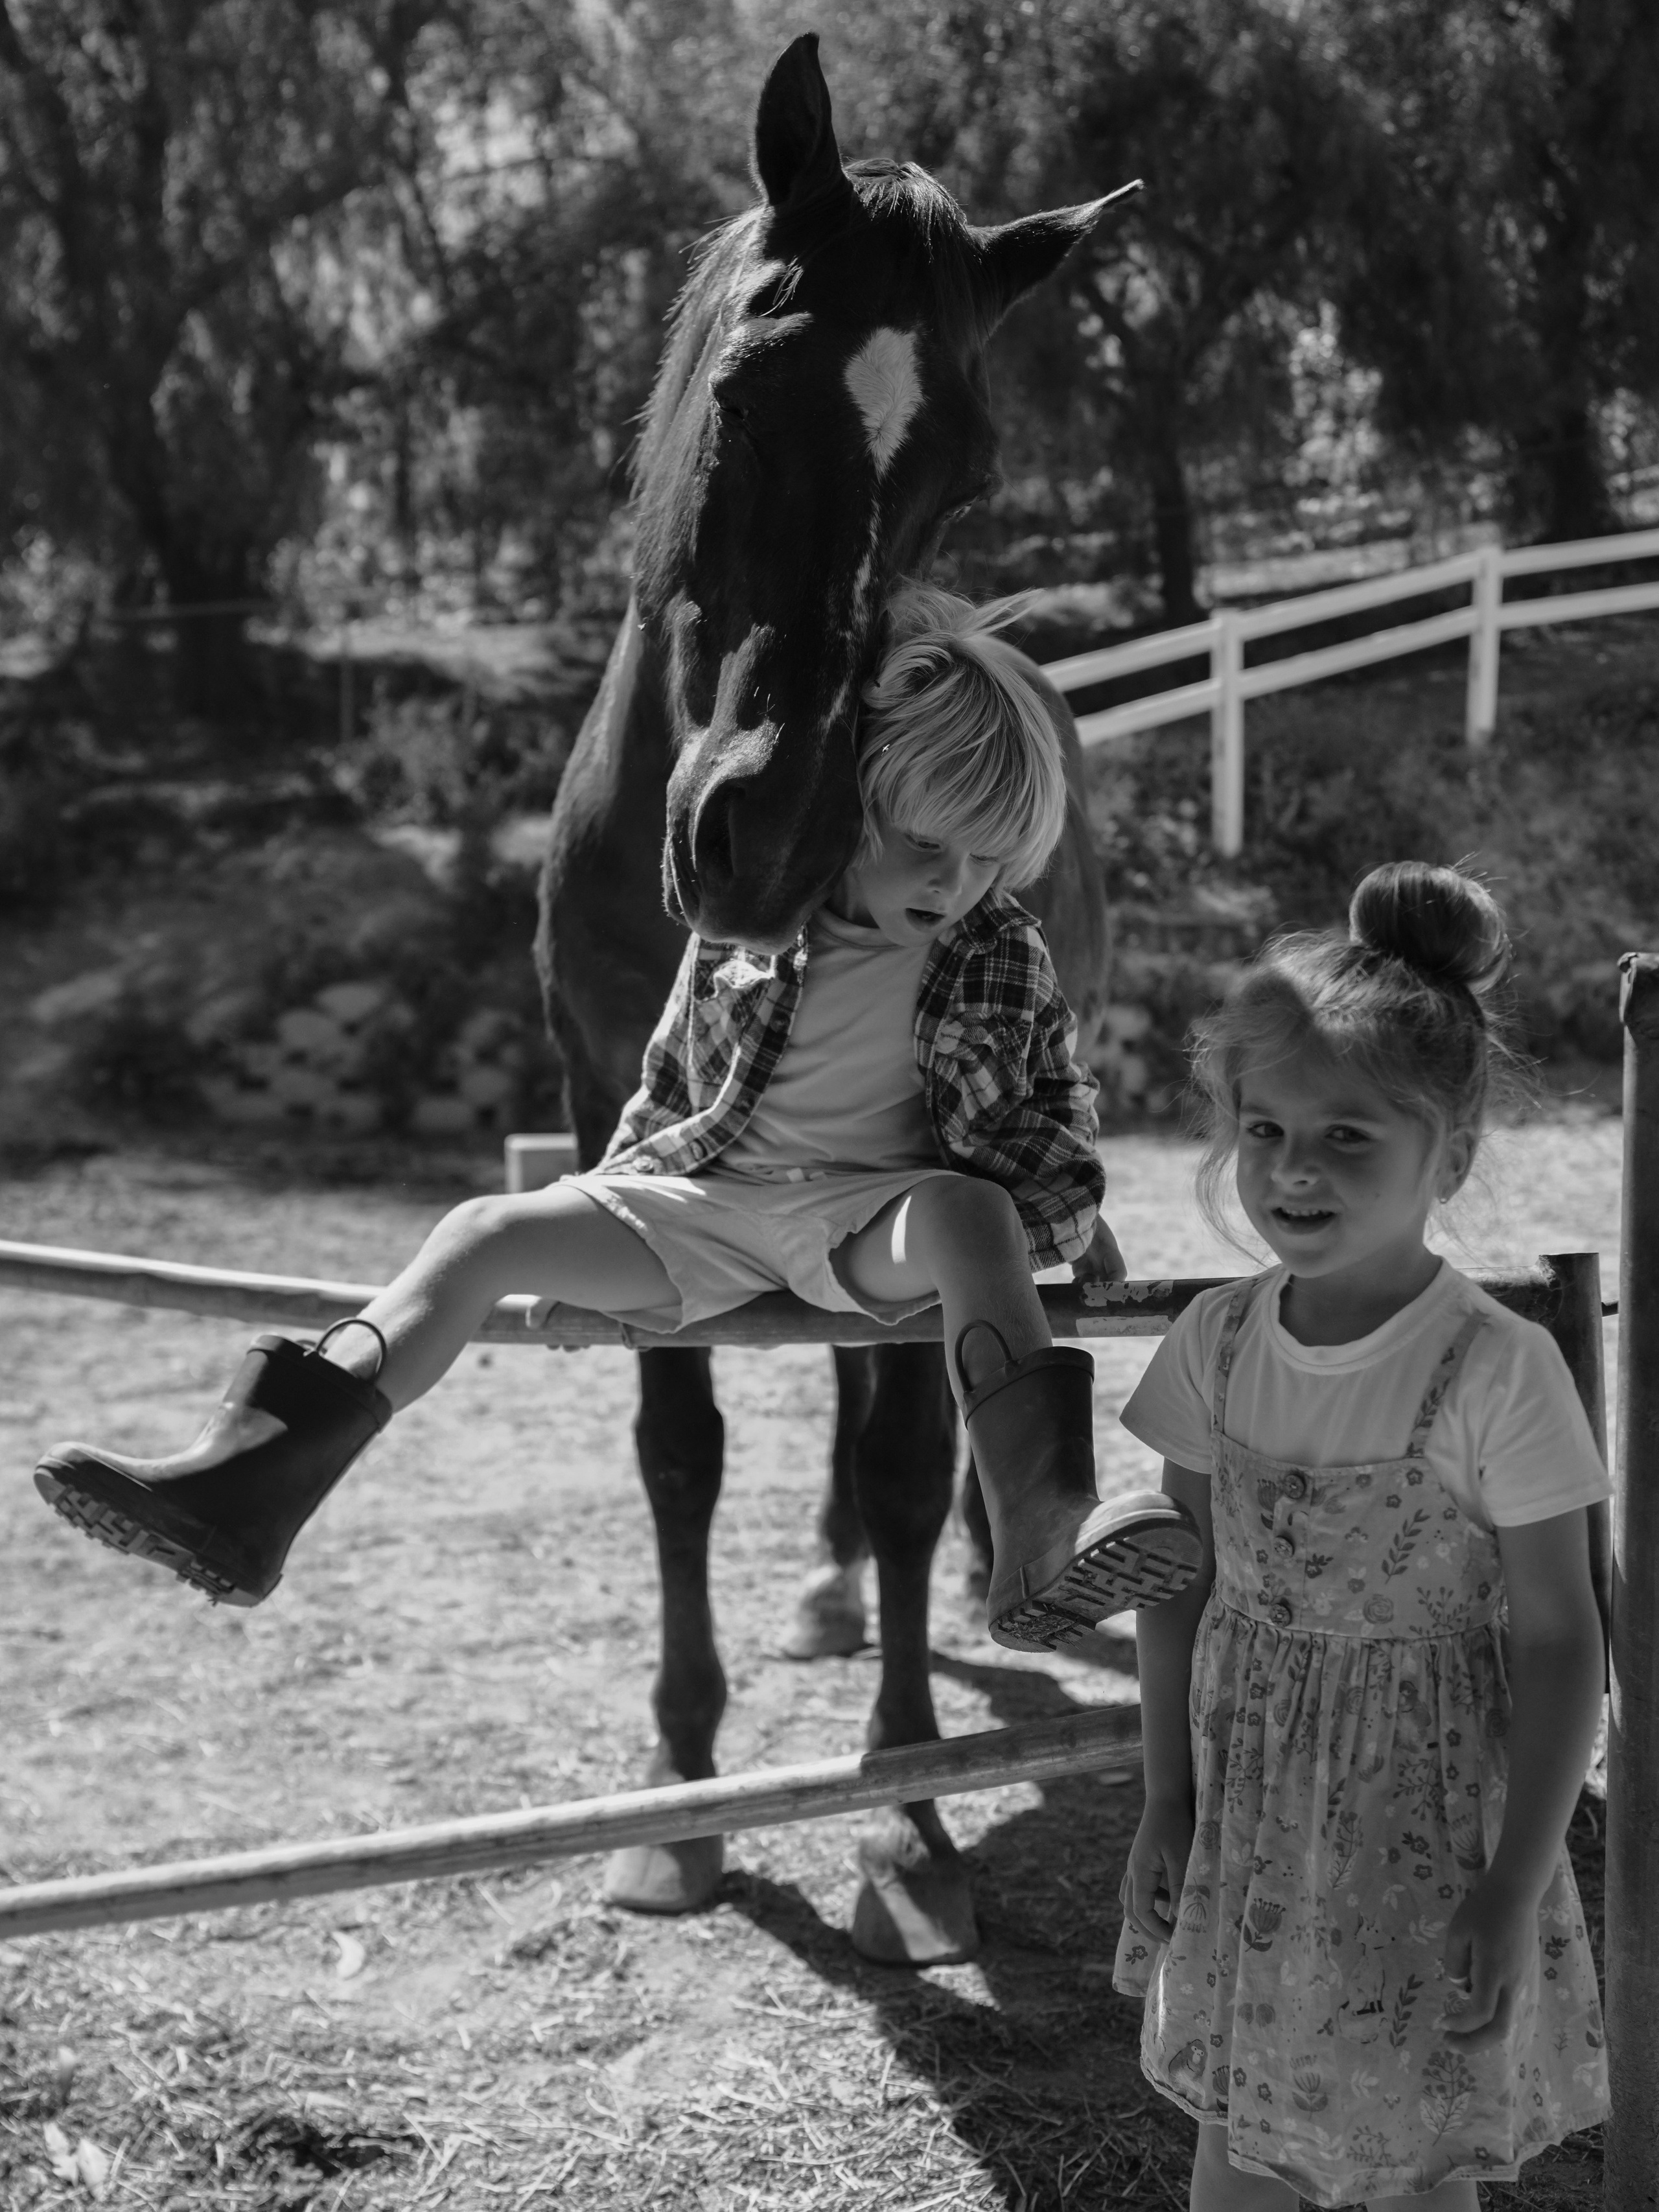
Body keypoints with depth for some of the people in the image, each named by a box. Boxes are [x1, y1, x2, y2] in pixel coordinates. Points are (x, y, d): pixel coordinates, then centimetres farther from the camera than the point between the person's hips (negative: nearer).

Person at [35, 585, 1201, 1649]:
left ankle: (1042, 1542, -52)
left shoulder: (1001, 957, -2)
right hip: (707, 1196, 2)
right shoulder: (743, 928, 2)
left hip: (874, 1211, -2)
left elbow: (1048, 1108, 14)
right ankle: (246, 1489, -31)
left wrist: (1073, 1220, 10)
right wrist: (593, 1247, 16)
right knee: (487, 1231, -18)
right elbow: (675, 1082, 14)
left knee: (965, 1211, -38)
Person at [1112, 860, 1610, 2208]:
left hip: (1424, 1830, -4)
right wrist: (1168, 1803, 6)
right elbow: (1182, 1585, 6)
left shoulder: (1497, 1371, -18)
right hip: (1247, 1827, 4)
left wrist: (1514, 1896, -13)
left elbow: (1557, 1650, -13)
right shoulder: (1217, 1344, -4)